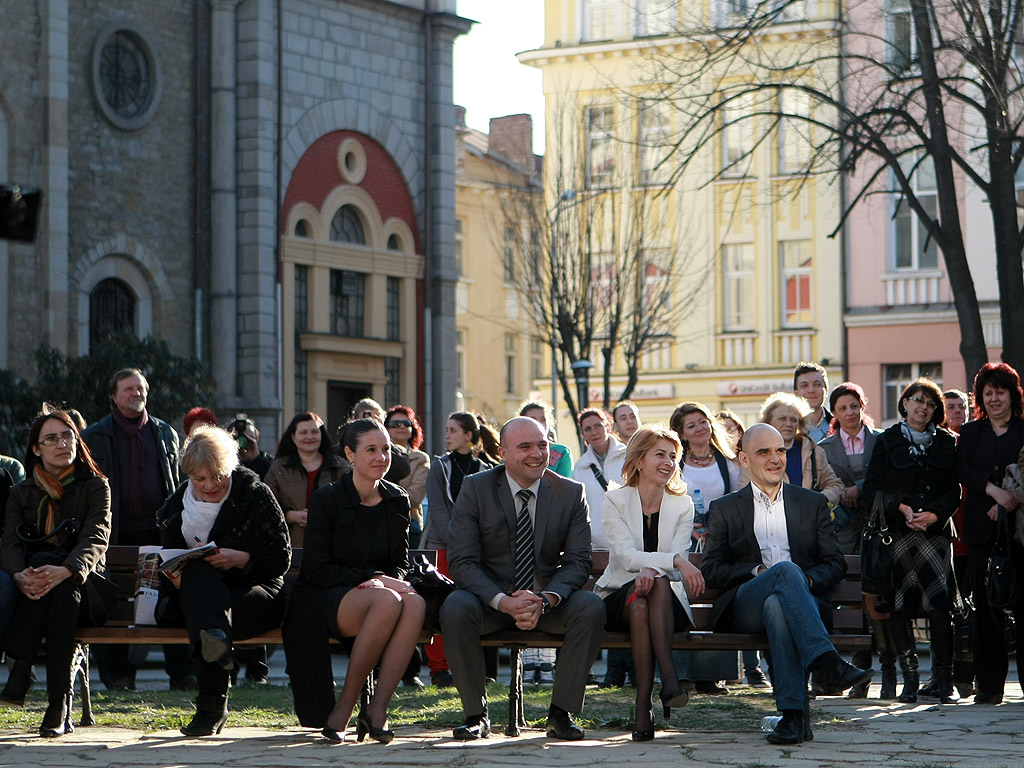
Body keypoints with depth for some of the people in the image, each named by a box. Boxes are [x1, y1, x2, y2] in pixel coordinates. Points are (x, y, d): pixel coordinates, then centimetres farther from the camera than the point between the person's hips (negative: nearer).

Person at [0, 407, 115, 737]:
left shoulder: (95, 486, 7)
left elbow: (96, 540, -11)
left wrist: (66, 570, -33)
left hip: (85, 586, -1)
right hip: (32, 594, 1)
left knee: (64, 588, -36)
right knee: (42, 561, -33)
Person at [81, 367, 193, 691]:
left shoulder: (165, 434, 14)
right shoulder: (95, 437, 6)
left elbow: (177, 483, 17)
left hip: (159, 530, 2)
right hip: (118, 534, -1)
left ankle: (182, 672, 0)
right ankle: (118, 673, 9)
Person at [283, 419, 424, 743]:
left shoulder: (397, 501, 10)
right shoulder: (327, 499, -4)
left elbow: (400, 564, 13)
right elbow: (316, 569, -8)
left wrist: (387, 581, -11)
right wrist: (372, 579, -17)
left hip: (374, 594, 4)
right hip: (324, 601, -4)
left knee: (414, 603, -32)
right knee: (388, 601, -36)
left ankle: (377, 707, -32)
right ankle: (343, 708, -27)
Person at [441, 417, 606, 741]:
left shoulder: (571, 493, 0)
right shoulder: (475, 489, -4)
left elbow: (578, 561, -6)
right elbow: (462, 562, -11)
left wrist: (545, 601, -26)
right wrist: (504, 601, -28)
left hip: (549, 602, 1)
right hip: (491, 599, -1)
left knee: (591, 606, -28)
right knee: (456, 606, -32)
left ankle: (561, 712, -17)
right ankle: (476, 714, -18)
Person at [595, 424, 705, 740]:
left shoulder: (683, 505, 7)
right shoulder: (615, 501, 0)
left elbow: (678, 560, -6)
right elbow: (627, 556, -15)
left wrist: (652, 571, -29)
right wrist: (676, 561, -31)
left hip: (668, 600, 1)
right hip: (618, 597, -1)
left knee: (659, 583, -34)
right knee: (639, 603, -36)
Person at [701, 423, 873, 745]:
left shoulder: (813, 504, 23)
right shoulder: (724, 509, 19)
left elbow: (835, 563, 16)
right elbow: (711, 572, 9)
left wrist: (809, 579, -7)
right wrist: (759, 571, -8)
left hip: (803, 597, 1)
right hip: (745, 607, -1)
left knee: (777, 606, -39)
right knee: (786, 569, -36)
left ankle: (793, 714, -48)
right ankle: (828, 663, -51)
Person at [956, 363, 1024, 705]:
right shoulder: (970, 432, 16)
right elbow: (963, 471, 2)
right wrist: (994, 489, -14)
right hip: (982, 528, 3)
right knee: (985, 604, 0)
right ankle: (990, 683, 4)